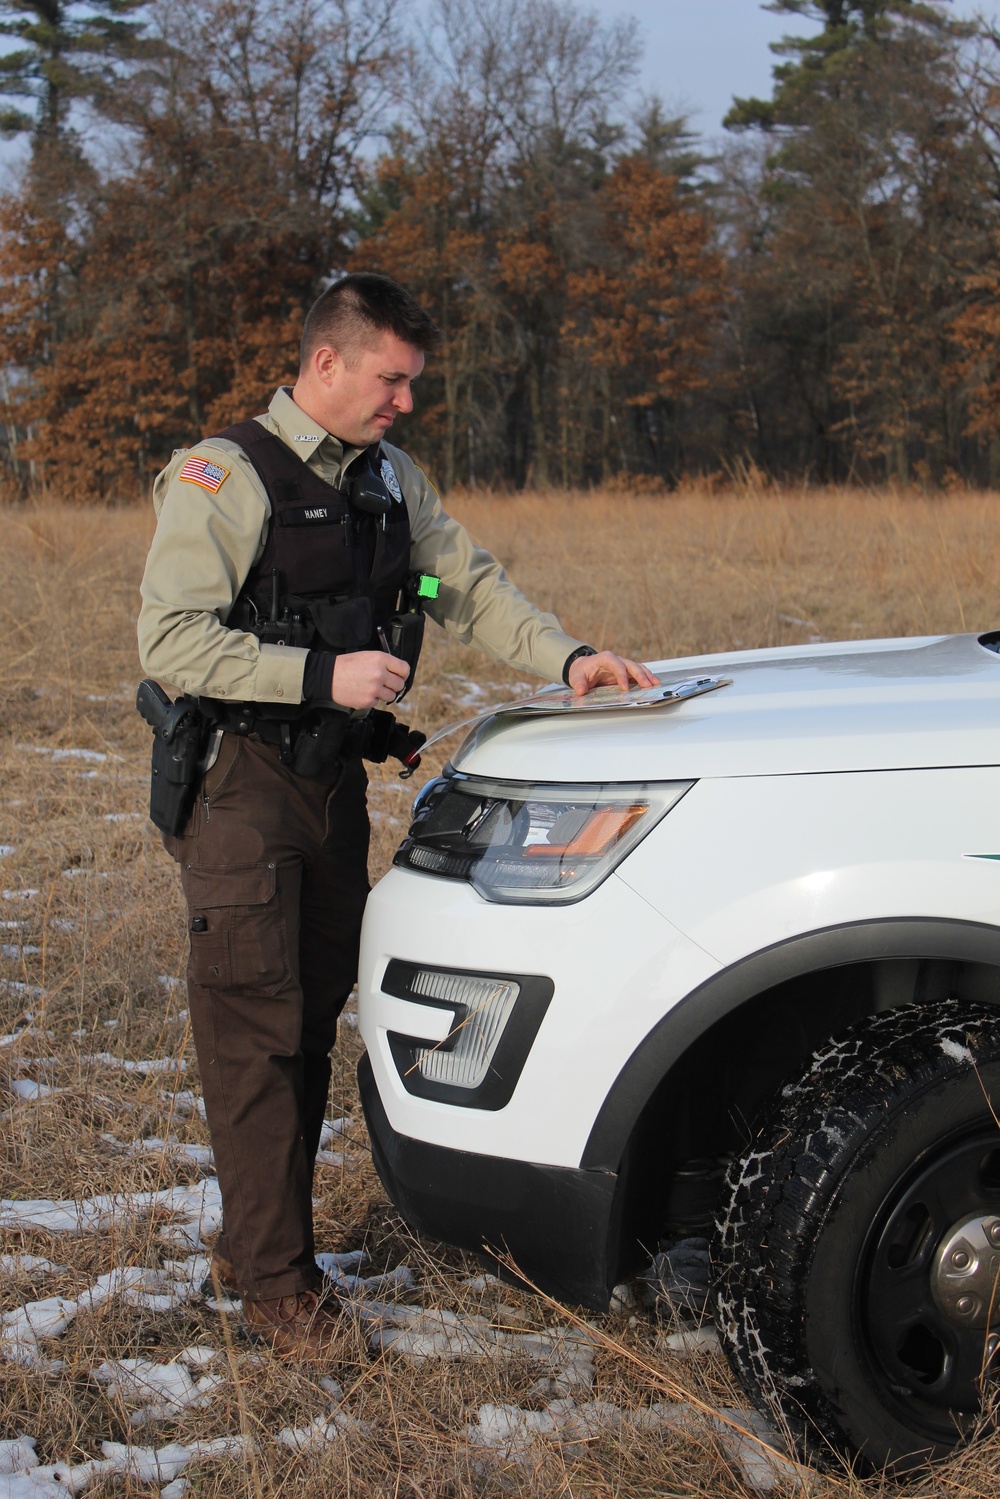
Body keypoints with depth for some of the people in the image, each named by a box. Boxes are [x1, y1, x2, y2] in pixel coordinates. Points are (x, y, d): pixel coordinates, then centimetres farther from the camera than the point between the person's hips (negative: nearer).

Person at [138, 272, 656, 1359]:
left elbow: (469, 586, 12)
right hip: (240, 782, -7)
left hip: (334, 777, 7)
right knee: (256, 1029, -6)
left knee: (312, 1015, 10)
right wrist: (324, 675, -22)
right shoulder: (222, 477, -12)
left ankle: (251, 1241, 22)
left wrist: (565, 658, -4)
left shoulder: (391, 479, 11)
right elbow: (169, 639, -17)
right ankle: (275, 1278, 0)